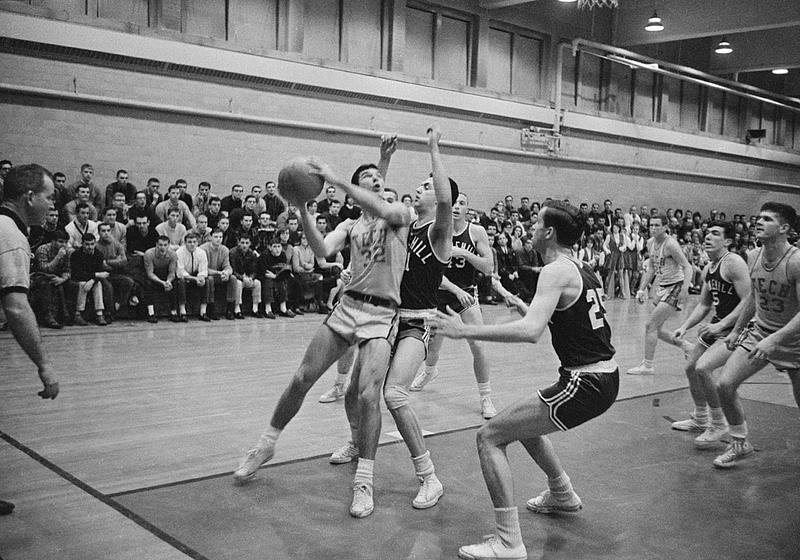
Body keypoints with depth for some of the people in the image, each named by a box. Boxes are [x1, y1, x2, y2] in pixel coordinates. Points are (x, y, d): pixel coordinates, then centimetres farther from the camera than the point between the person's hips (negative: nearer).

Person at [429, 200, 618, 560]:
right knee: (524, 422, 32)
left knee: (489, 436, -7)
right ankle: (562, 495, 47)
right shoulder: (582, 269, 14)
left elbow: (531, 331, -30)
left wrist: (465, 331, -27)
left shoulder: (556, 271, -15)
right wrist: (521, 304, 24)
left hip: (585, 384, -10)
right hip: (606, 378, 10)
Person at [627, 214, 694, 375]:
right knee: (657, 328, 13)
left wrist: (685, 288, -33)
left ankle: (647, 365, -4)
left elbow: (687, 266, -20)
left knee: (651, 325, -11)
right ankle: (685, 346, 31)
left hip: (675, 288, -9)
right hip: (662, 287, 9)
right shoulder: (650, 243, 6)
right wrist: (642, 289, 12)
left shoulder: (670, 244, -18)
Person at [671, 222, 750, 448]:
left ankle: (719, 425, -4)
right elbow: (704, 305, 18)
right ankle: (700, 419, 37)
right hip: (717, 325, 10)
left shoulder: (734, 263, -19)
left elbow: (749, 301, -25)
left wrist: (720, 325, -27)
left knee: (703, 368, -23)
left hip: (736, 329, -10)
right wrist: (685, 327, 6)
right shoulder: (708, 269, 9)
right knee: (691, 367, 17)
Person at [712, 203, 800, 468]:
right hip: (758, 330, 5)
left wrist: (774, 340, -37)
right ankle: (740, 444, 11)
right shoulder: (753, 257, -4)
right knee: (724, 385, -8)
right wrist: (736, 330, 18)